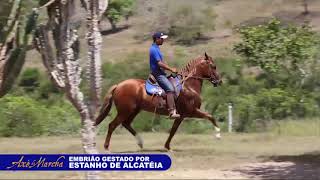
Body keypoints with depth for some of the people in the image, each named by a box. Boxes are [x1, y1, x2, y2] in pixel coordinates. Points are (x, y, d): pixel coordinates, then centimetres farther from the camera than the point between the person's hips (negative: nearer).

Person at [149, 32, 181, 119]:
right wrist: (171, 69, -15)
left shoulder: (156, 48, 17)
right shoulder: (154, 49, -15)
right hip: (158, 74, -11)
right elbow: (159, 63, -22)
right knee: (170, 89, -25)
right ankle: (172, 112, -34)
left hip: (161, 73, 11)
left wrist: (171, 69, 13)